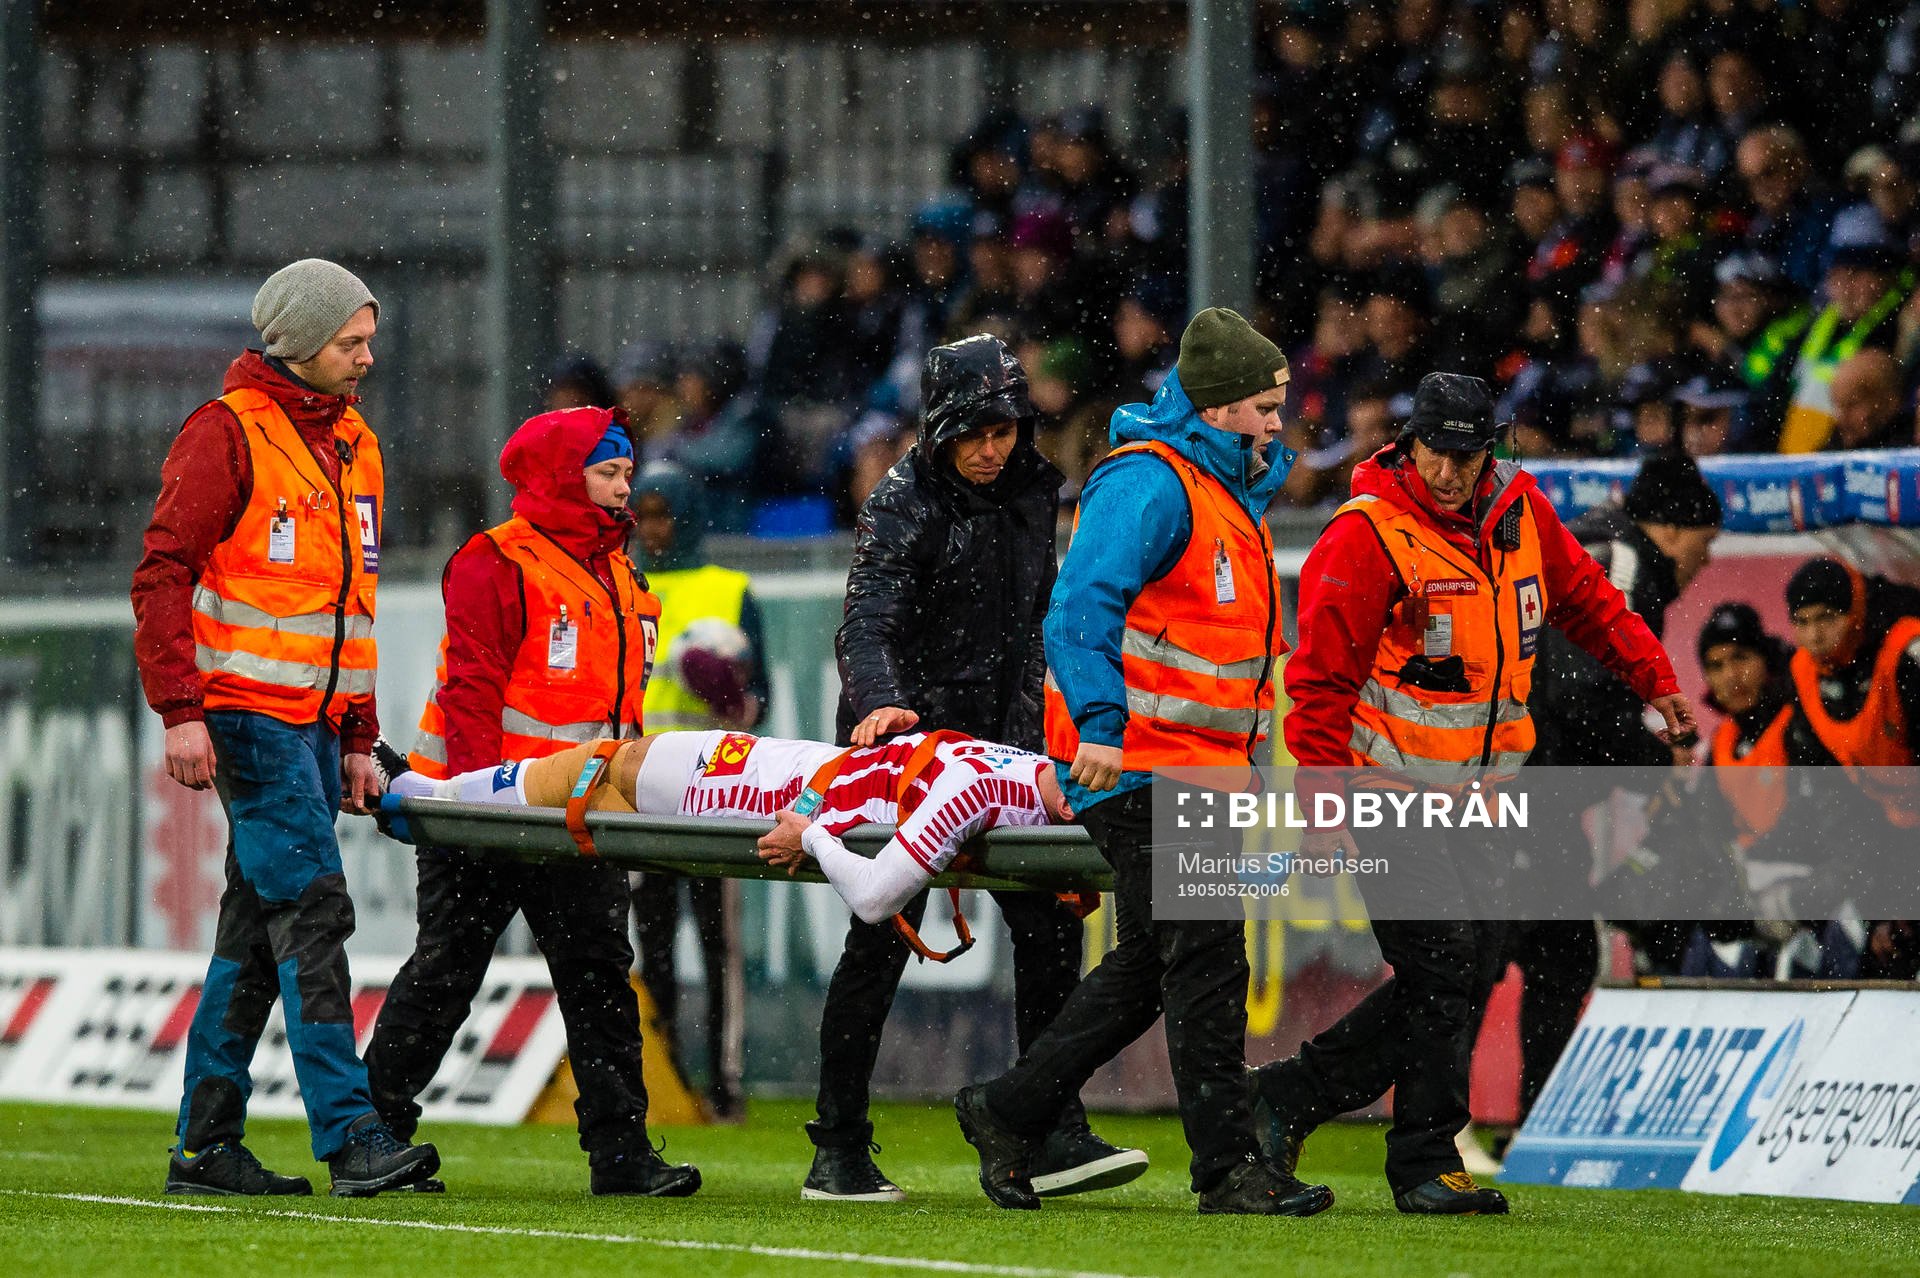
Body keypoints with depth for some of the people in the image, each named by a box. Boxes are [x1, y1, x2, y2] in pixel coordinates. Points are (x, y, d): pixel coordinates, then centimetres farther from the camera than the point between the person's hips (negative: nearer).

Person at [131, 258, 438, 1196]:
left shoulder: (353, 444, 17)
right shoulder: (228, 432, -8)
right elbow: (163, 575, -11)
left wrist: (357, 739, 19)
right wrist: (181, 710, -18)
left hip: (315, 721, 8)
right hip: (247, 713, -8)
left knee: (259, 928, 8)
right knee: (313, 911, -14)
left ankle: (206, 1144, 12)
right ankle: (350, 1139, -17)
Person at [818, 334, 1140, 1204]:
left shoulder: (1032, 494, 8)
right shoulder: (903, 505, -13)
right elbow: (865, 626, -26)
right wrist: (879, 703, -44)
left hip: (997, 739, 6)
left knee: (1050, 926, -3)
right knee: (881, 942, -3)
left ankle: (1055, 1136, -1)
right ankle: (837, 1155, 4)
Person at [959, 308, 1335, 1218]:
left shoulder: (1227, 487, 21)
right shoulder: (1149, 483, -12)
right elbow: (1082, 604, -22)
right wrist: (1099, 721, -32)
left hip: (1193, 766, 10)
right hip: (1137, 763, -10)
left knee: (1151, 967, 14)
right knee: (1203, 964, -11)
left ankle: (1009, 1113, 24)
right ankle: (1229, 1169, -9)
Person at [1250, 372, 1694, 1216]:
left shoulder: (1521, 513, 4)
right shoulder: (1366, 537, -16)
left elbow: (1586, 598, 22)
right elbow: (1321, 680, -15)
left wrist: (1653, 676, 16)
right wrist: (1321, 809, -19)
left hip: (1479, 792, 7)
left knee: (1472, 974, 6)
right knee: (1444, 971, -12)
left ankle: (1290, 1096, 14)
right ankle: (1425, 1164, -2)